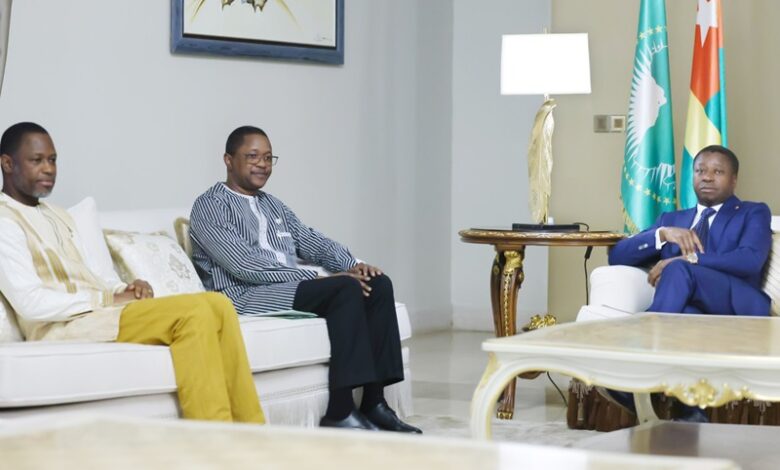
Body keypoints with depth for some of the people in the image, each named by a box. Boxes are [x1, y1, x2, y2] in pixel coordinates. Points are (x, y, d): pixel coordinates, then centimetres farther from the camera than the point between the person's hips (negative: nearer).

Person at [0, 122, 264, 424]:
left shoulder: (58, 217, 24)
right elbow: (31, 304, -16)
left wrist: (126, 288, 0)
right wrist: (109, 299, -14)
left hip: (97, 311, 9)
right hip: (63, 328, -9)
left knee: (217, 305, -12)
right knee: (193, 312, -25)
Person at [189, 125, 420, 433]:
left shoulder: (273, 205, 25)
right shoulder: (210, 205, -3)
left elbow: (313, 242, 19)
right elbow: (245, 265, -15)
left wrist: (352, 265, -4)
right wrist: (318, 277, -19)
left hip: (293, 287, 8)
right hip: (247, 297, -8)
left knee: (378, 284, -13)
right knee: (347, 288, -28)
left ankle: (373, 402, -16)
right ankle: (339, 412, -31)